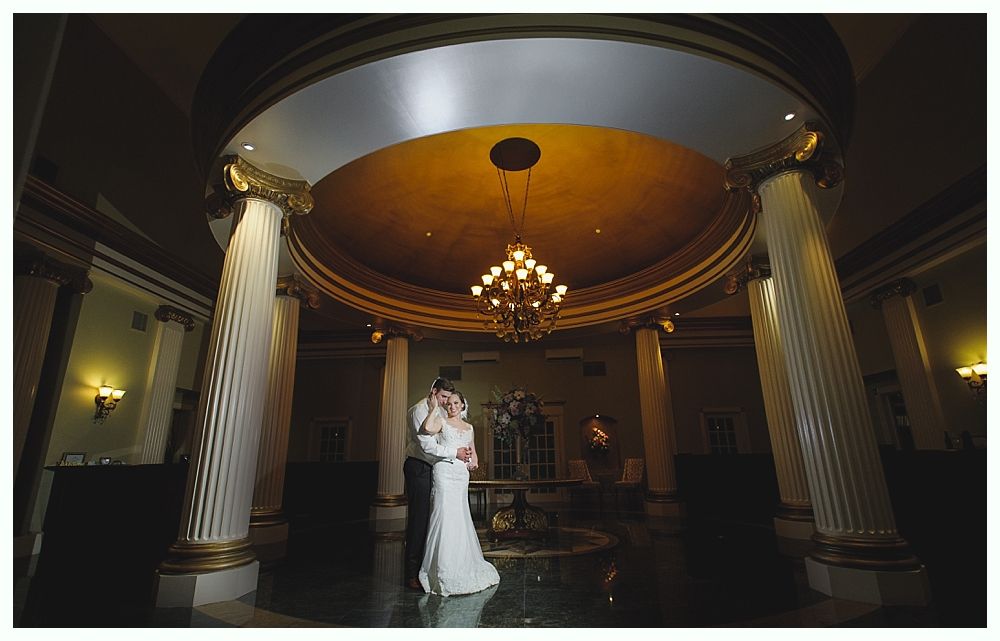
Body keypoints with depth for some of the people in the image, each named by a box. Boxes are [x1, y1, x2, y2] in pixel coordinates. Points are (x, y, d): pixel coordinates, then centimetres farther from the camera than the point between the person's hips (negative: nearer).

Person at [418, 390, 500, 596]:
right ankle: (443, 570, -1)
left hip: (462, 474, 5)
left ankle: (462, 567, 21)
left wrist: (474, 461, 6)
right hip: (444, 472, -5)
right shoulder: (442, 421, 2)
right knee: (445, 516, -10)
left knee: (461, 518, 7)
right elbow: (428, 428, -23)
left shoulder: (469, 427, 18)